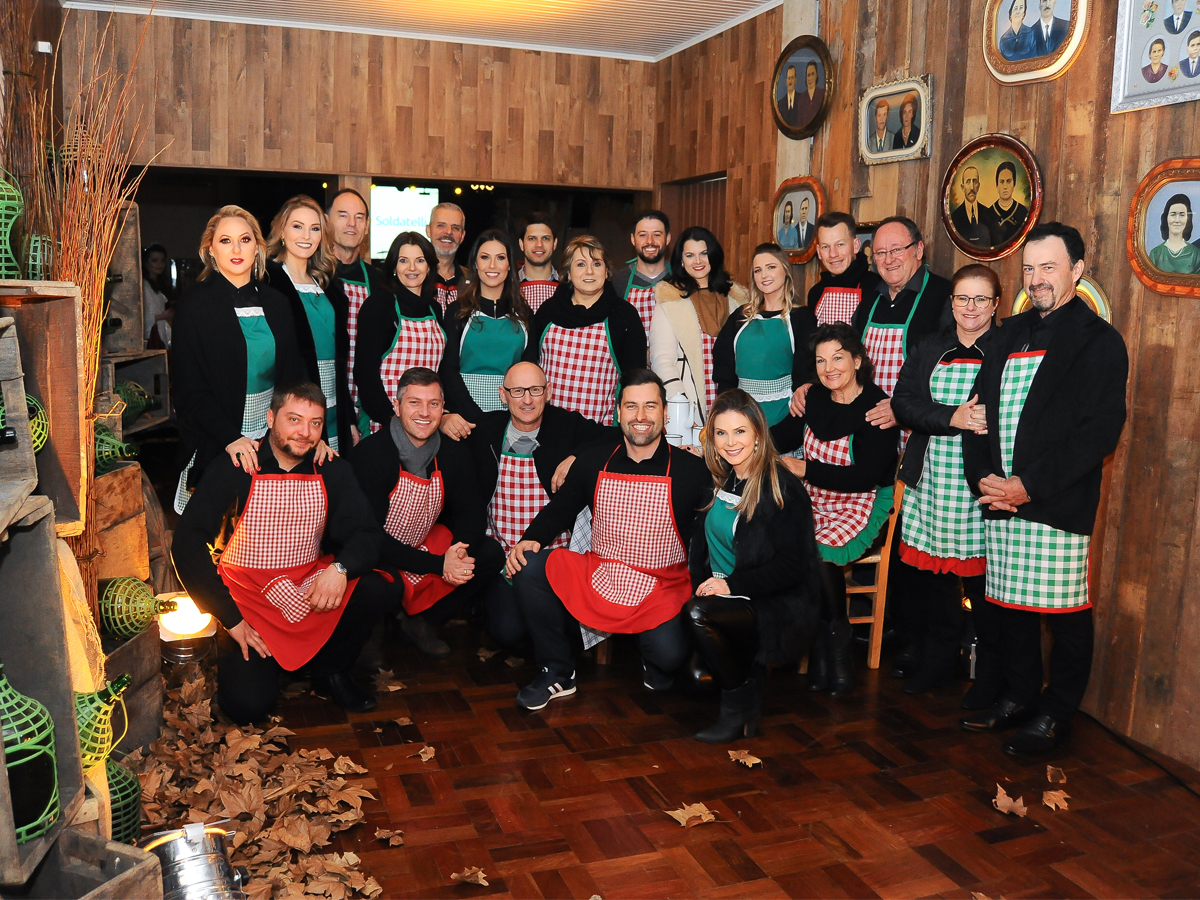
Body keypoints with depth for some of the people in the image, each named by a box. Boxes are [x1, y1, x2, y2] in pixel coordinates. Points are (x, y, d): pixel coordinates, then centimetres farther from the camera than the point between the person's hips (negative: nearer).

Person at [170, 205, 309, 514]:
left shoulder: (276, 303, 10)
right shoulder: (195, 305, -3)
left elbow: (293, 374, 10)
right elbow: (189, 388, -8)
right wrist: (230, 438, -21)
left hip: (273, 440, 4)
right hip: (215, 448, -4)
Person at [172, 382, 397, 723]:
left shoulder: (333, 471, 1)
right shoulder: (234, 469, -10)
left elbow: (366, 534, -4)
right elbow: (187, 543, -14)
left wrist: (341, 567, -29)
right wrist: (231, 619, -18)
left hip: (312, 590, 3)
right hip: (247, 600, -3)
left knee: (379, 590, -24)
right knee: (249, 705, -21)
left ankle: (328, 671, 2)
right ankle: (233, 658, 17)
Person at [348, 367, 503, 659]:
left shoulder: (454, 453, -4)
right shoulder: (370, 454, -21)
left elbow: (470, 511, 5)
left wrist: (460, 550, -20)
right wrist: (437, 564, -29)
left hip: (427, 545, 6)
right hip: (376, 557, -6)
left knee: (490, 555, -9)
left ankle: (420, 623, 4)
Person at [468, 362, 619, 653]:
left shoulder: (568, 426, -1)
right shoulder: (486, 429, 3)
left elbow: (621, 438, -5)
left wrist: (577, 457, -17)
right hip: (503, 558, 1)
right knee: (509, 632, -20)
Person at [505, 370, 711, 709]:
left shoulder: (692, 470, -4)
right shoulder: (593, 460, 4)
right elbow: (560, 509, 13)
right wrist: (530, 540, -6)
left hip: (661, 592, -3)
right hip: (595, 578, 3)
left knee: (669, 655, -30)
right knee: (529, 568, -19)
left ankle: (655, 669, 13)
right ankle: (557, 674, -1)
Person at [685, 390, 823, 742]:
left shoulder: (784, 488, -13)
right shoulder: (719, 480, 8)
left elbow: (791, 567, -16)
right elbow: (701, 541, 15)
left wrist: (733, 584, -20)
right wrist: (704, 582, -4)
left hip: (780, 606, -7)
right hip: (725, 595, 7)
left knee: (698, 614, -30)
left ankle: (740, 709, -8)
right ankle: (748, 679, -3)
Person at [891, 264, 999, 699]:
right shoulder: (928, 349, 12)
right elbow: (903, 401, 1)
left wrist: (989, 417, -23)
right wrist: (952, 418, -14)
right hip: (932, 481, 4)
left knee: (982, 577, -1)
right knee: (931, 573, 11)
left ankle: (991, 674, 16)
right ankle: (937, 658, 29)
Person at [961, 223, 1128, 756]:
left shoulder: (1099, 342, -4)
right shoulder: (1010, 335, 16)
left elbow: (1100, 432, -13)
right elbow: (979, 408, 14)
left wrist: (1030, 486, -17)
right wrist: (982, 477, -2)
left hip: (1059, 506, -6)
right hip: (1000, 498, 6)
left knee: (1066, 612, 2)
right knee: (1009, 603, 14)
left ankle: (1055, 715, 18)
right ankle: (1018, 697, 30)